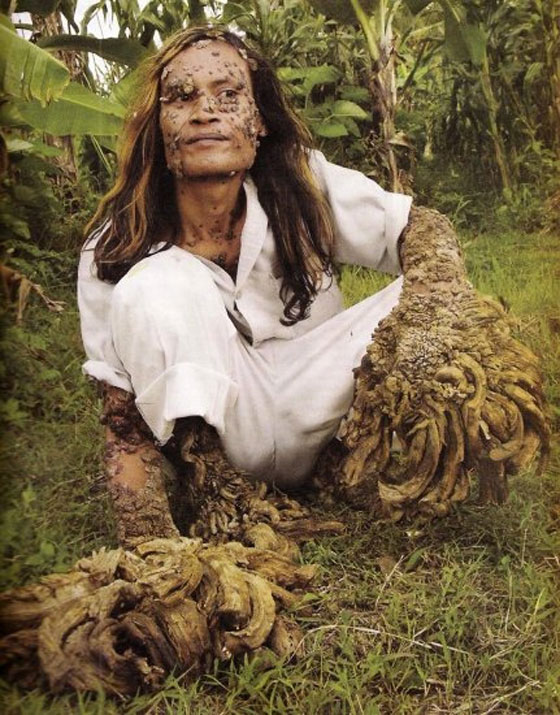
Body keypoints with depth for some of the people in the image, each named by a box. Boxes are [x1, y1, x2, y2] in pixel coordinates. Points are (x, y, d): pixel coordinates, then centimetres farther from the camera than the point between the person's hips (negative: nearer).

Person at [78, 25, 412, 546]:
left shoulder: (305, 186, -14)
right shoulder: (114, 249, -17)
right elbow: (124, 422, -16)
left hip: (320, 415, 2)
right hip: (222, 438, -1)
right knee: (156, 287, -27)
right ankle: (218, 491, -17)